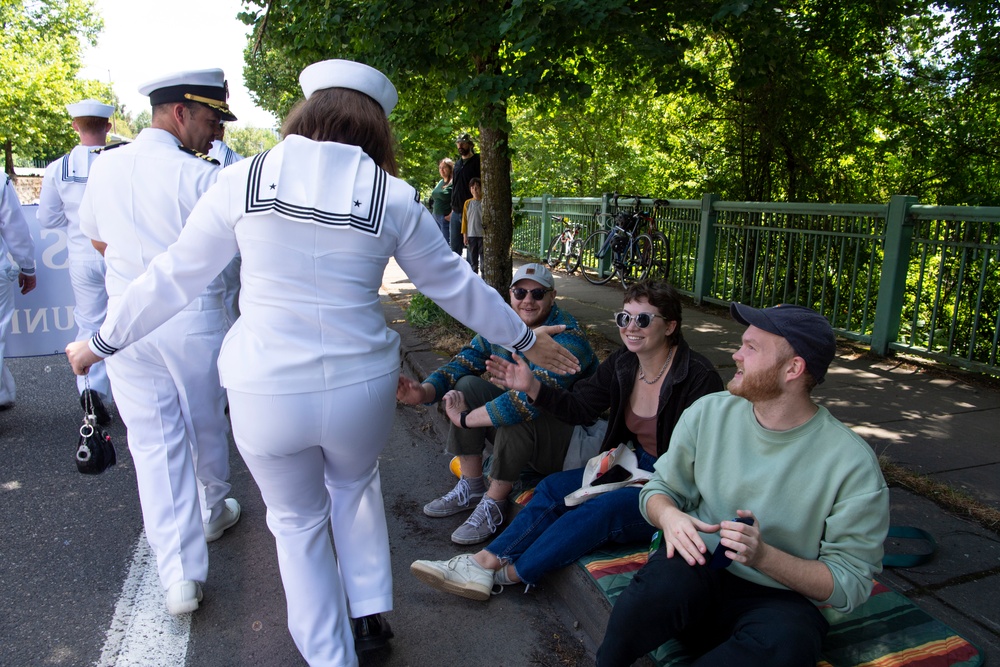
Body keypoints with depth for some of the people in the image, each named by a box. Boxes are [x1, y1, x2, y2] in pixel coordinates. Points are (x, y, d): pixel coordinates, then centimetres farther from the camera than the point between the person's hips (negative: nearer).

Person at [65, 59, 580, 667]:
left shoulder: (243, 181, -3)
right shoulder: (393, 197, -4)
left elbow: (173, 278, 4)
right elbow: (455, 285, 4)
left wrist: (103, 343, 20)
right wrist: (525, 339, 18)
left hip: (265, 390, 0)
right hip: (361, 387, 1)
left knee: (298, 521, 23)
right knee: (356, 485, 32)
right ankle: (371, 613, 37)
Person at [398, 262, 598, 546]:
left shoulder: (568, 339, -26)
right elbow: (461, 364, -6)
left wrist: (465, 418, -29)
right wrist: (424, 391, -27)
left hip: (567, 443, -7)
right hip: (516, 433, 7)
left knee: (518, 414, -35)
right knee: (466, 385, -11)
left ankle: (494, 504, -14)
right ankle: (471, 489, -3)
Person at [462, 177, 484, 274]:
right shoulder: (468, 203, 6)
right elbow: (464, 220, 8)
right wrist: (464, 235, 5)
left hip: (483, 234, -3)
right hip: (471, 235, 3)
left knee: (483, 256, -1)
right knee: (473, 258, 9)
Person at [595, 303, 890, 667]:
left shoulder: (853, 463, -11)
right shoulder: (708, 412, -1)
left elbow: (850, 584, -8)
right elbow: (659, 487, 8)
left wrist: (763, 556, -24)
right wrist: (668, 516, -17)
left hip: (778, 597, 0)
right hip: (696, 565, 1)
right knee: (664, 582, -35)